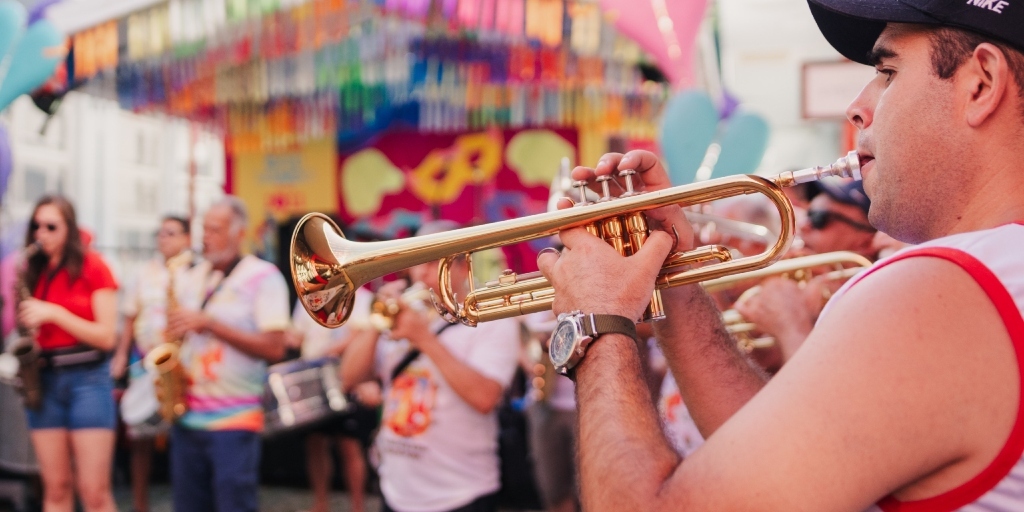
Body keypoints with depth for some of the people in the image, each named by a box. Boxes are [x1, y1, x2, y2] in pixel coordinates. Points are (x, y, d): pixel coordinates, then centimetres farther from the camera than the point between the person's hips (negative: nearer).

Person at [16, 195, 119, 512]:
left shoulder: (92, 267, -3)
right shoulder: (34, 271, 11)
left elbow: (106, 337, -8)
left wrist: (54, 313, -16)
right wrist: (27, 325, -2)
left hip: (88, 379, -4)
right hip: (44, 380, 5)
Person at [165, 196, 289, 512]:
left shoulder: (264, 277, -6)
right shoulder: (196, 276, 14)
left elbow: (274, 348, -14)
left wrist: (210, 323, -19)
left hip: (234, 419, -6)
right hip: (187, 416, 6)